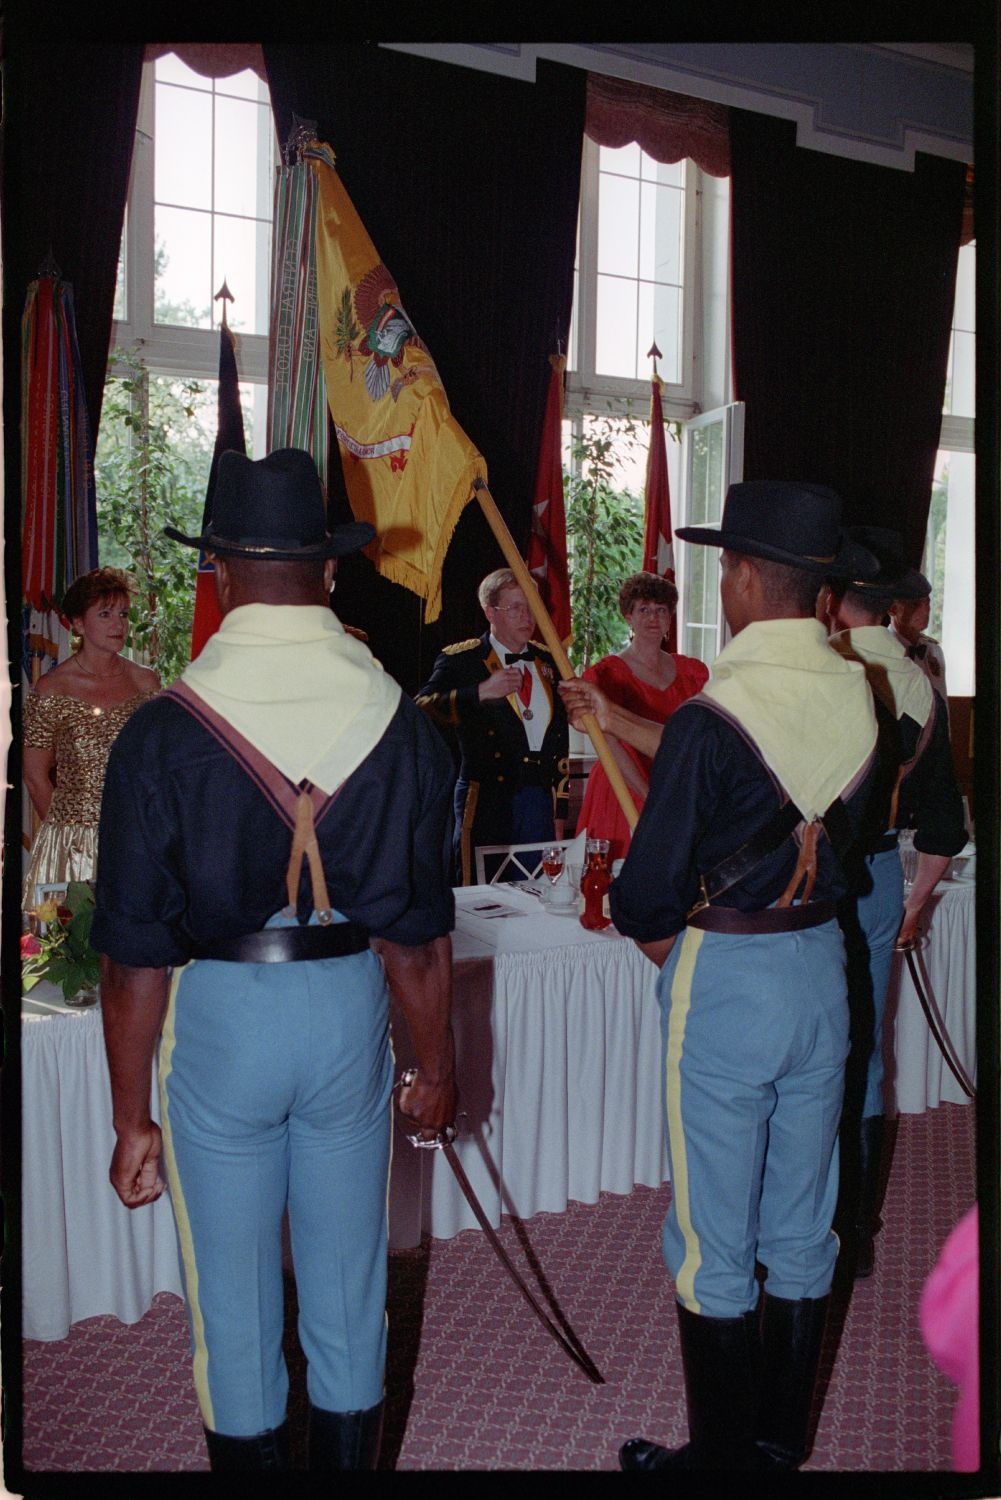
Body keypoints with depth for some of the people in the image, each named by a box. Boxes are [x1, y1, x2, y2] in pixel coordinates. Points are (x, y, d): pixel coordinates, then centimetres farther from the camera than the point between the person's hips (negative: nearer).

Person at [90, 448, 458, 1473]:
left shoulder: (164, 731, -14)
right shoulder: (400, 722, -8)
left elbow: (137, 955, -12)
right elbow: (420, 935, -4)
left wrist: (130, 1118, -1)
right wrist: (435, 1065, 10)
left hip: (217, 1015, -2)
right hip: (350, 1006, 3)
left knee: (233, 1296, 15)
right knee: (348, 1281, 19)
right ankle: (349, 1458, 37)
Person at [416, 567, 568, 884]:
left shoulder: (547, 662, 15)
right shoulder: (460, 660, 0)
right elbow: (423, 710, -16)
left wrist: (559, 811, 15)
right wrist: (481, 692, -26)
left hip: (540, 800, 4)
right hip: (485, 802, -4)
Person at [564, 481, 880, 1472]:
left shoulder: (713, 718, -21)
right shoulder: (858, 696, -1)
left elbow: (648, 888, -18)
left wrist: (652, 934, 5)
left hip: (725, 983, -7)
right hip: (822, 970, 7)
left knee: (713, 1244, 9)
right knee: (802, 1229, 18)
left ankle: (721, 1455, 23)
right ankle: (782, 1441, 34)